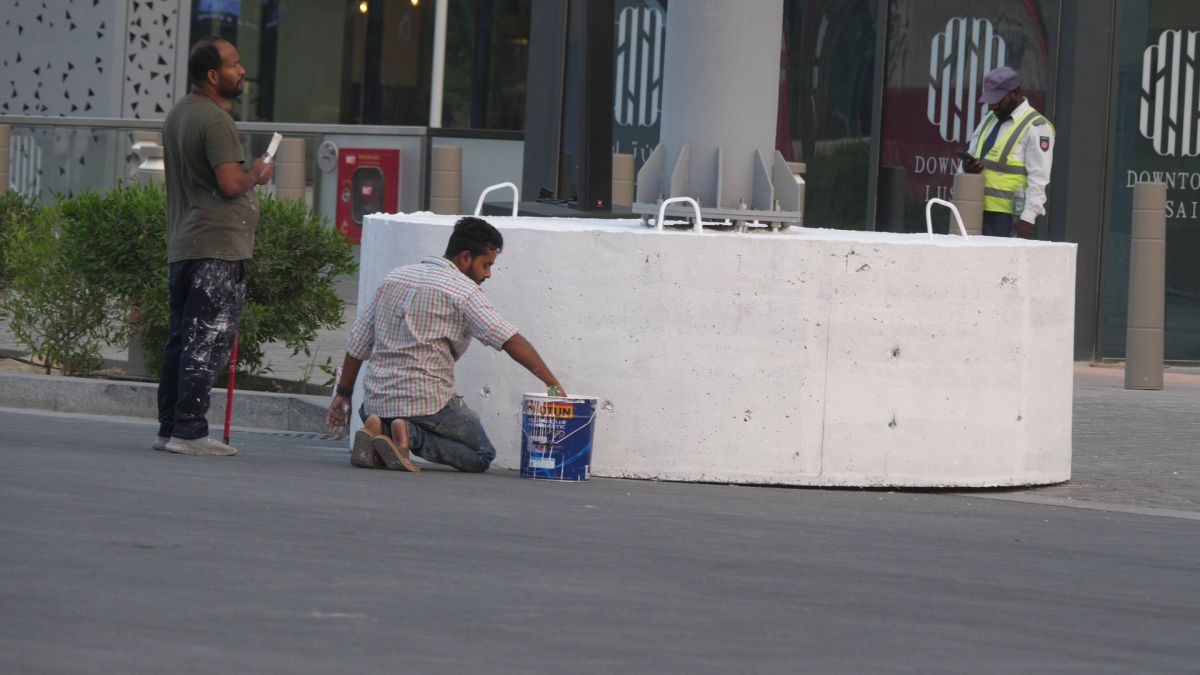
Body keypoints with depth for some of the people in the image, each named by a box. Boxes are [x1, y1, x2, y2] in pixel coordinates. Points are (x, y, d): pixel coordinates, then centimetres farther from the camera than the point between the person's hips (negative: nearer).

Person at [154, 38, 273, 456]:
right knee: (209, 342, -8)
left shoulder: (176, 115, 17)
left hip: (181, 245, 10)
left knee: (181, 339, 12)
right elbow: (231, 183, -20)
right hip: (217, 247, -10)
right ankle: (189, 432, -11)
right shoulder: (214, 119, -14)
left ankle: (169, 428, 13)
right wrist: (256, 175, -1)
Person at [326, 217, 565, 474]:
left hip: (378, 400, 6)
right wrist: (554, 384, -13)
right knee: (482, 456, 6)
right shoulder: (463, 291, -7)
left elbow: (358, 343, 17)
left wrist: (343, 393, 24)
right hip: (427, 400, -6)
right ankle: (412, 436, -16)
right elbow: (512, 341, -14)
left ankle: (377, 428, -1)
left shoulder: (395, 277, 14)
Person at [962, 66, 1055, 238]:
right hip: (978, 210, 8)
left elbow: (1039, 178, -11)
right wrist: (967, 165, 2)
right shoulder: (989, 119, 19)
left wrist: (1028, 217, -18)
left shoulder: (1035, 127, -6)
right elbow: (972, 153, 28)